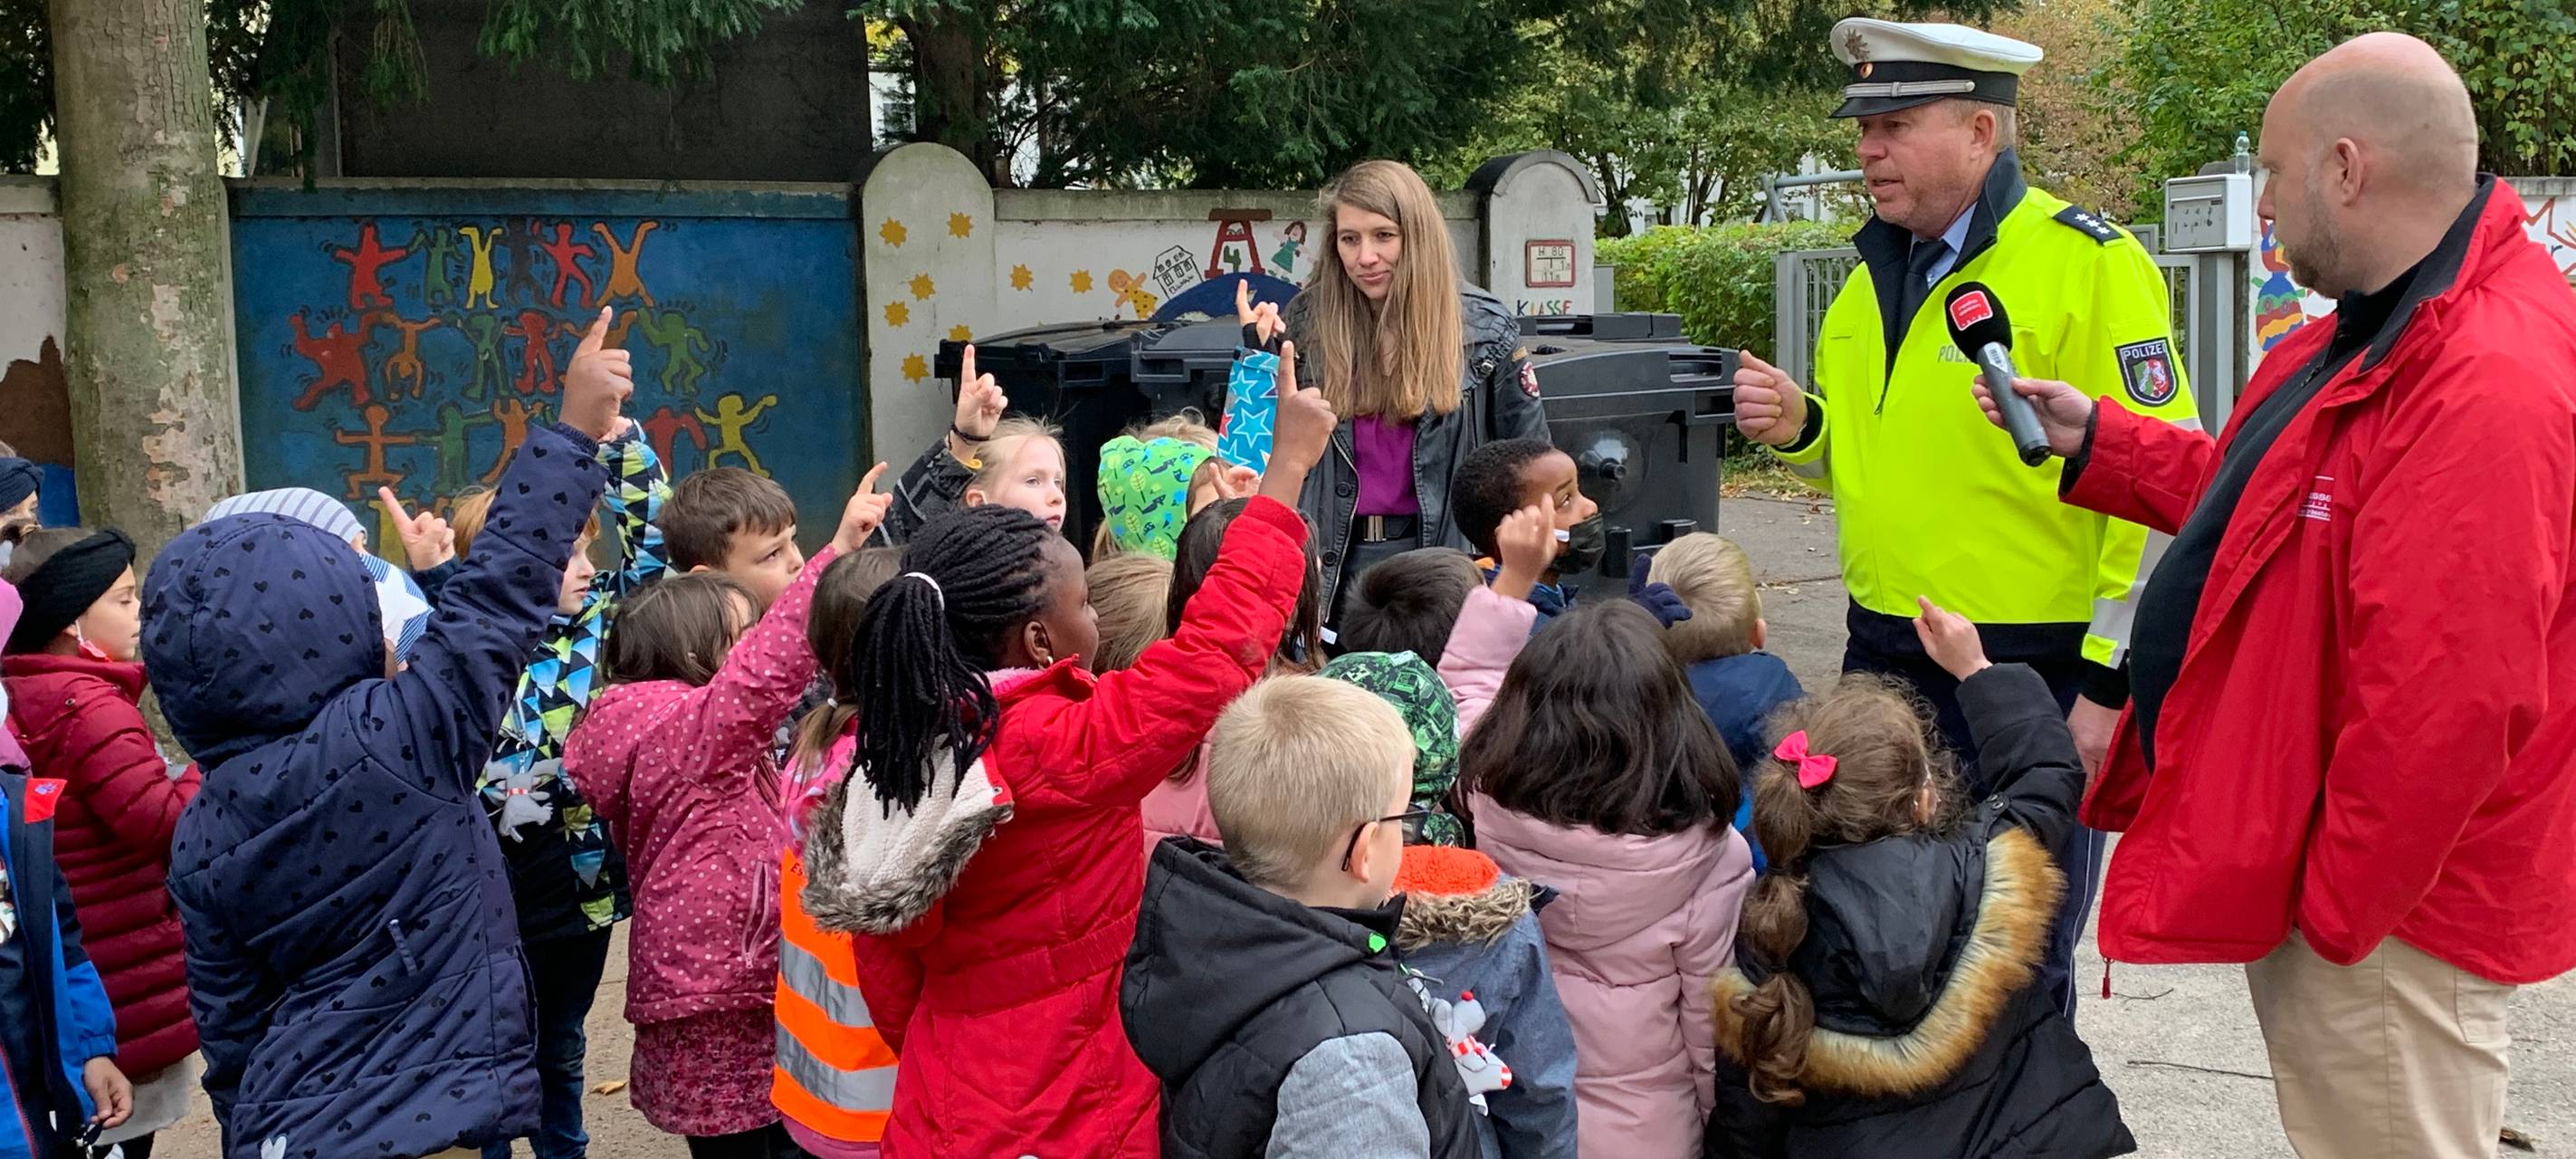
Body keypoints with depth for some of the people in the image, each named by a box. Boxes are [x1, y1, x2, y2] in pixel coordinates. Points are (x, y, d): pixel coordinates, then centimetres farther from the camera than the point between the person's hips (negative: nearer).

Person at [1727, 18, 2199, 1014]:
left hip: (2038, 678, -7)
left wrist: (2109, 681, -18)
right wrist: (1800, 427, 1)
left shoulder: (2088, 263, -13)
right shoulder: (1875, 272, 11)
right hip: (1884, 659, 7)